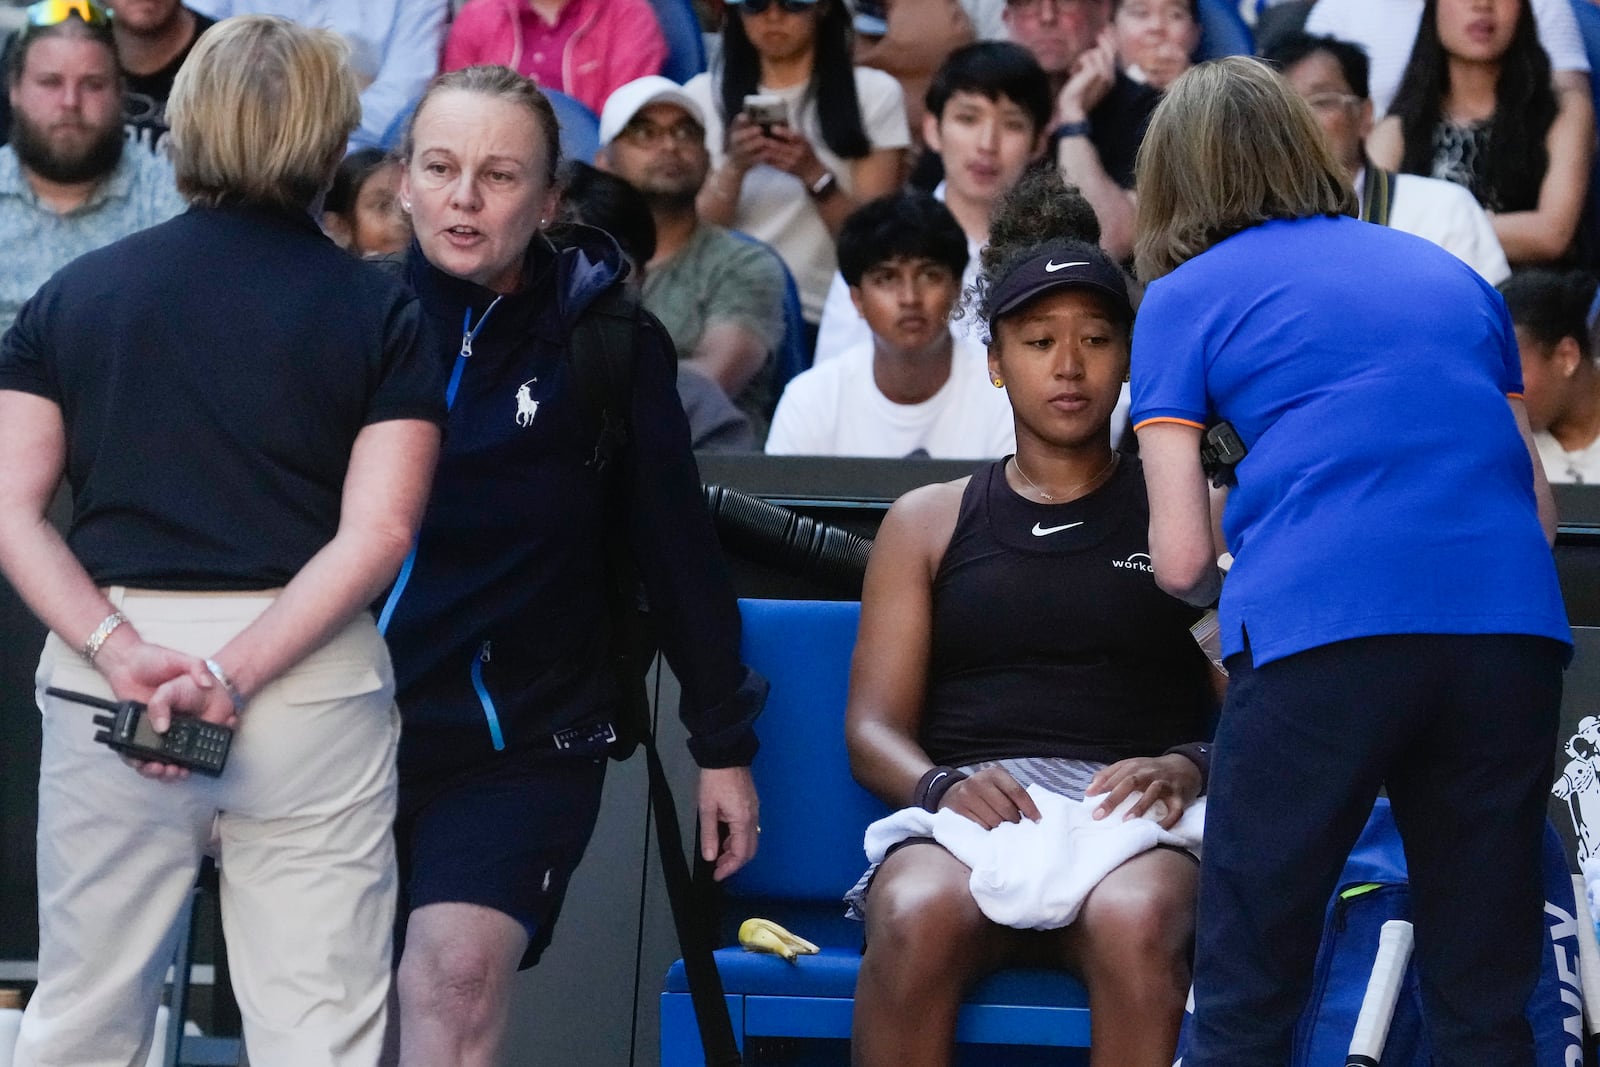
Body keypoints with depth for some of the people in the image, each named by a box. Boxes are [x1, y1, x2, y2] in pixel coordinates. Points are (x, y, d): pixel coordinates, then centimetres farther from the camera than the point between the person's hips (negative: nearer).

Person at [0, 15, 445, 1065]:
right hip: (314, 690, -2)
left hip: (107, 670, 2)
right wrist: (237, 676, -14)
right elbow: (378, 532, -10)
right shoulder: (378, 311, 1)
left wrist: (123, 654, -12)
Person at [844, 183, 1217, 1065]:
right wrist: (942, 786, -10)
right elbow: (871, 728, 14)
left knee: (1134, 923, -39)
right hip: (963, 816, 1)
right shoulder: (928, 522, 23)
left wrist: (1189, 768, -14)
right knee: (919, 918, -37)